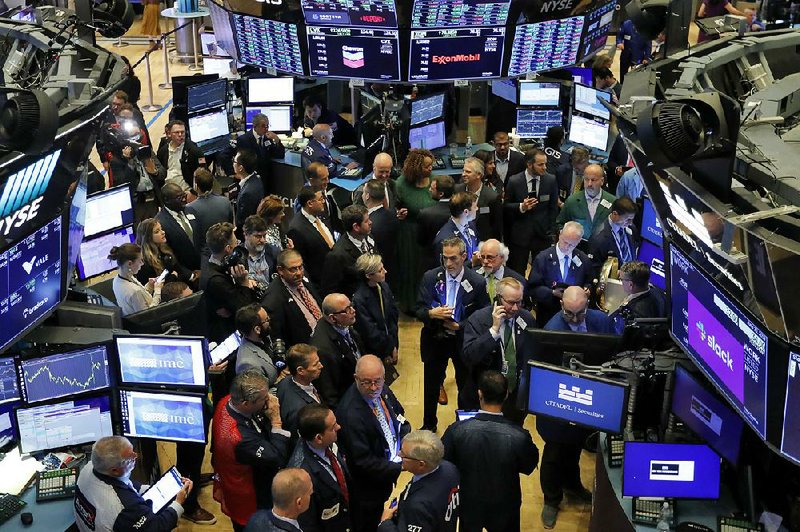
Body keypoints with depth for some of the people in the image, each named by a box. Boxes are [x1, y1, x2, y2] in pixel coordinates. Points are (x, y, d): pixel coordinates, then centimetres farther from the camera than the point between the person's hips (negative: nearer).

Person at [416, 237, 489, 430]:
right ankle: (429, 425, 38)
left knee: (466, 385, 16)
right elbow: (419, 310, -8)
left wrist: (459, 326, -22)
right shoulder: (430, 277, -10)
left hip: (463, 340, -1)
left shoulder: (477, 282, -14)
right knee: (431, 385, 16)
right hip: (435, 340, 1)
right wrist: (432, 313, -31)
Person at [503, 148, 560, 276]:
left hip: (542, 233, 1)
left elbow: (553, 208, 5)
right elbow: (506, 207, -1)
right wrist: (521, 207, -20)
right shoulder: (514, 181, -8)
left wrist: (550, 231, 2)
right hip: (519, 235, -1)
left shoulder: (551, 180, -2)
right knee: (517, 271, 7)